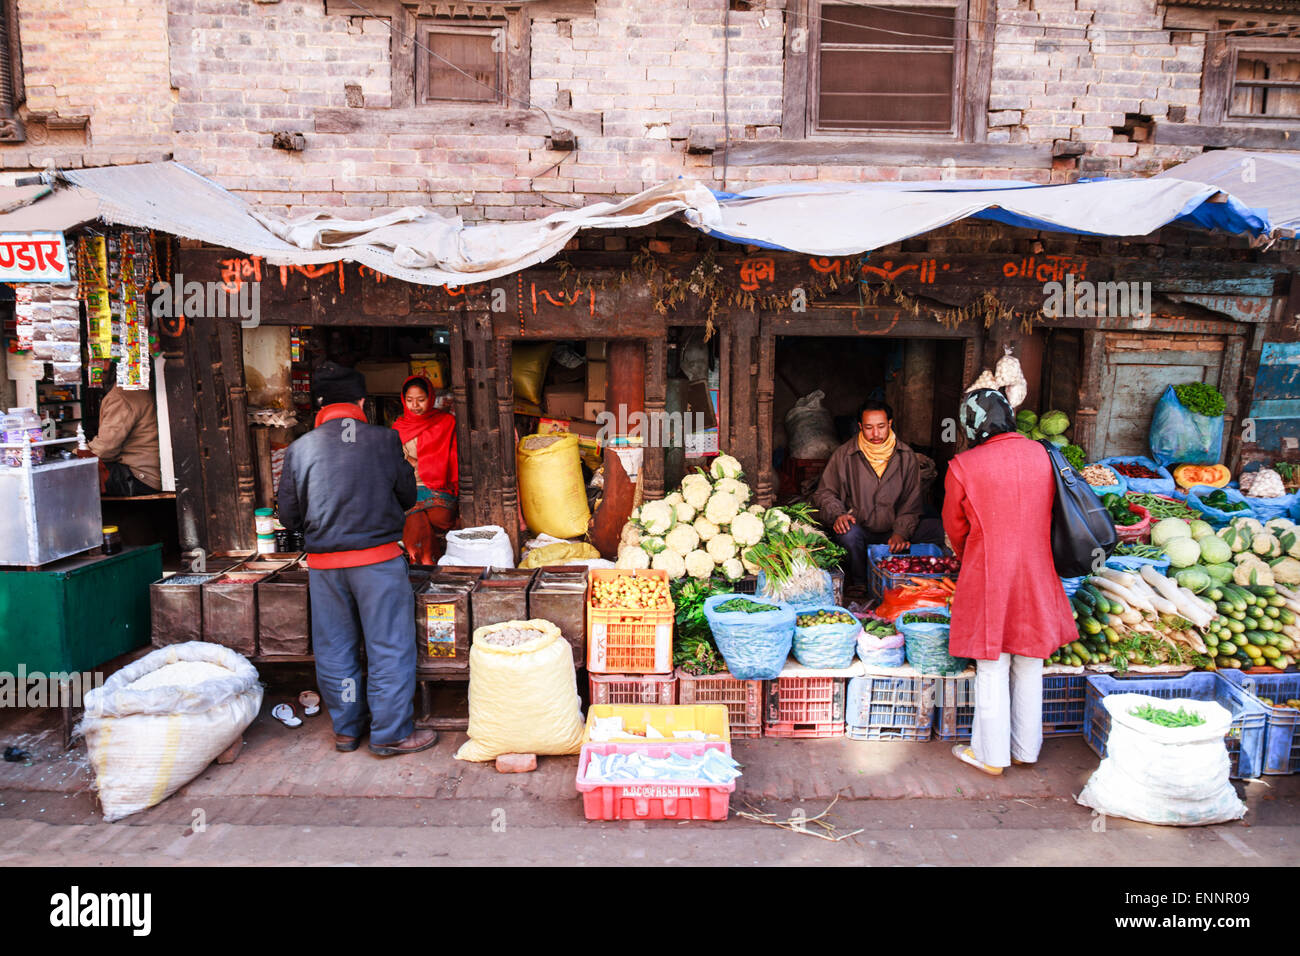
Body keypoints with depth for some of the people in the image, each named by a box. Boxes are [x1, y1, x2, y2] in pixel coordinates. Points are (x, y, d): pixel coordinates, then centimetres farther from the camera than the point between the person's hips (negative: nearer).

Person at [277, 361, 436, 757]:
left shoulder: (299, 449, -1)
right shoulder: (383, 440, -7)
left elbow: (289, 516, 4)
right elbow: (408, 495, 3)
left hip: (323, 563, 3)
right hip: (378, 559, -3)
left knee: (334, 650, 15)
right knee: (389, 648, 6)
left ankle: (346, 728, 27)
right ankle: (391, 733, 13)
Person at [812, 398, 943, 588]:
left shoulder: (906, 456, 5)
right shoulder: (844, 455, 0)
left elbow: (911, 502, 4)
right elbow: (824, 493, 5)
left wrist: (901, 532, -12)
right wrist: (837, 515, -15)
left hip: (893, 532, 2)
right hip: (859, 528, -2)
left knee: (935, 528, -21)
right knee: (849, 533, -36)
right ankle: (861, 585, -10)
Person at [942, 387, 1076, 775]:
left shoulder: (964, 466, -13)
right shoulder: (1041, 455, -1)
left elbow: (956, 527, 0)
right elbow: (1048, 514, 10)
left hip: (987, 575, -4)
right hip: (1035, 573, 4)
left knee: (992, 668, 7)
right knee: (1029, 665, 16)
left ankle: (991, 754, 19)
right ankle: (1026, 749, 30)